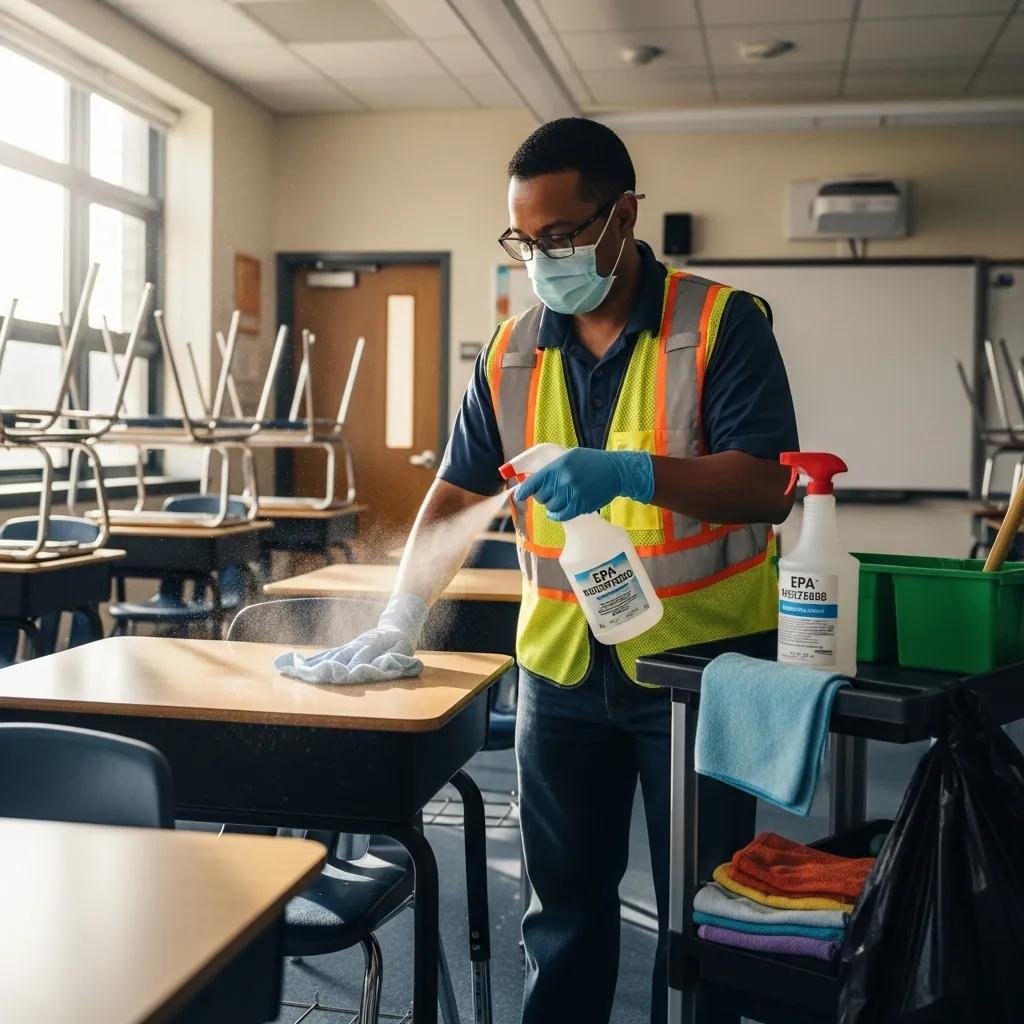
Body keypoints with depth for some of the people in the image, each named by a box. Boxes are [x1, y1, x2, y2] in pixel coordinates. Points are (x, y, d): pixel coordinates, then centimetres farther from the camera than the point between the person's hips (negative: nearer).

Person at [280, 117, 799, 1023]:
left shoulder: (723, 325, -9)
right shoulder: (512, 352, 5)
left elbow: (770, 485, -17)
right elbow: (457, 495, 7)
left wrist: (630, 474, -32)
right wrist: (401, 623, -3)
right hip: (561, 668, 4)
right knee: (565, 903, 15)